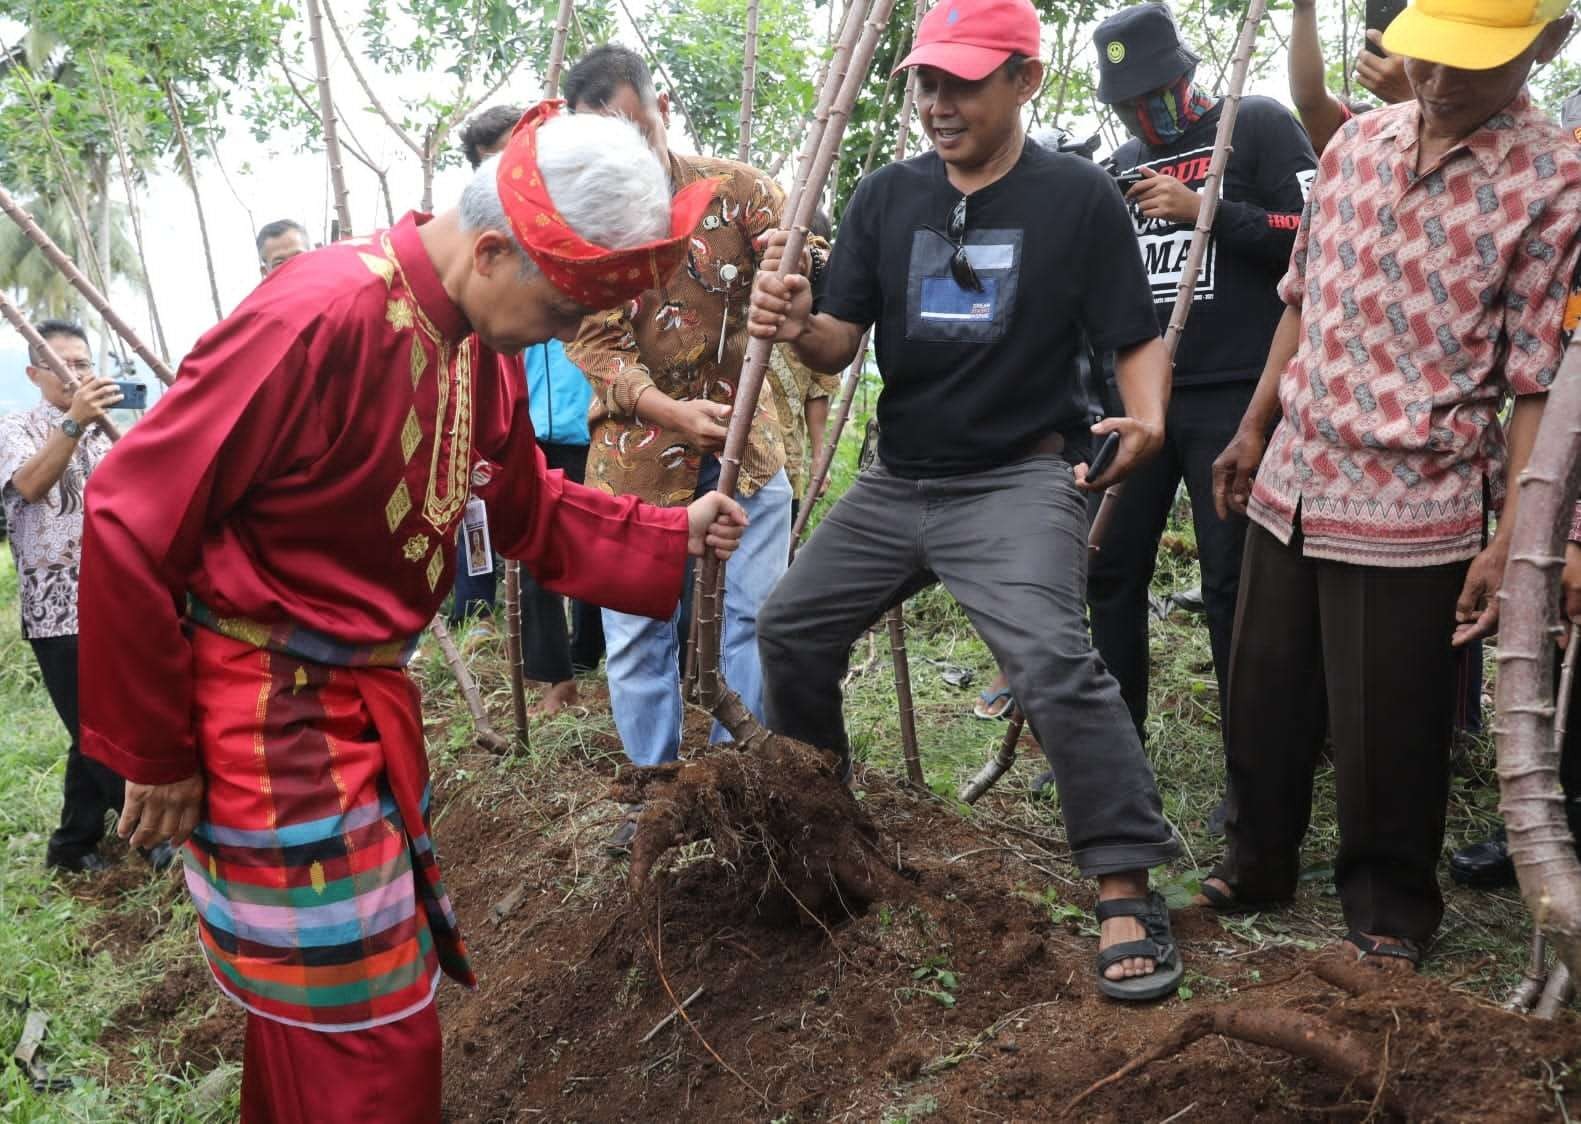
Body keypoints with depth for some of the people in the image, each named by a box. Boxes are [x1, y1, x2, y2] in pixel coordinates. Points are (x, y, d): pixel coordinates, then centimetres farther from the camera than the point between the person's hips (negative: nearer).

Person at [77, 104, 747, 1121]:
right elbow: (131, 521, -21)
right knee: (366, 1037, 0)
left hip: (370, 697, 8)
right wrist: (153, 753, -14)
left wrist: (672, 536, 4)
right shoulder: (318, 318, -25)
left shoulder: (489, 345, 1)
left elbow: (531, 509, 17)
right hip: (265, 716, -8)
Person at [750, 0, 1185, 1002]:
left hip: (1020, 479, -6)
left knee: (1053, 659, -26)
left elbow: (1137, 337, -3)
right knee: (790, 629, 13)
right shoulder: (886, 198, 4)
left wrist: (1147, 418, -24)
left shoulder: (1080, 196, -7)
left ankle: (1128, 890, -13)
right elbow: (843, 343, -1)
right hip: (898, 480, 6)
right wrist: (796, 326, -24)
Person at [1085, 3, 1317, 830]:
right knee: (1110, 569, 7)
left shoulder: (1259, 127, 0)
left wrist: (1202, 210, -16)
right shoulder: (1125, 162, 16)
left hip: (1232, 398, -6)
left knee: (1233, 585, -3)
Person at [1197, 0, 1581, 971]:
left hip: (1411, 509, -5)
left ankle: (1391, 907, 29)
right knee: (1263, 703, 17)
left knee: (1386, 735, 6)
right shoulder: (1357, 141, 6)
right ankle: (1258, 862, 39)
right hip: (1291, 484, 5)